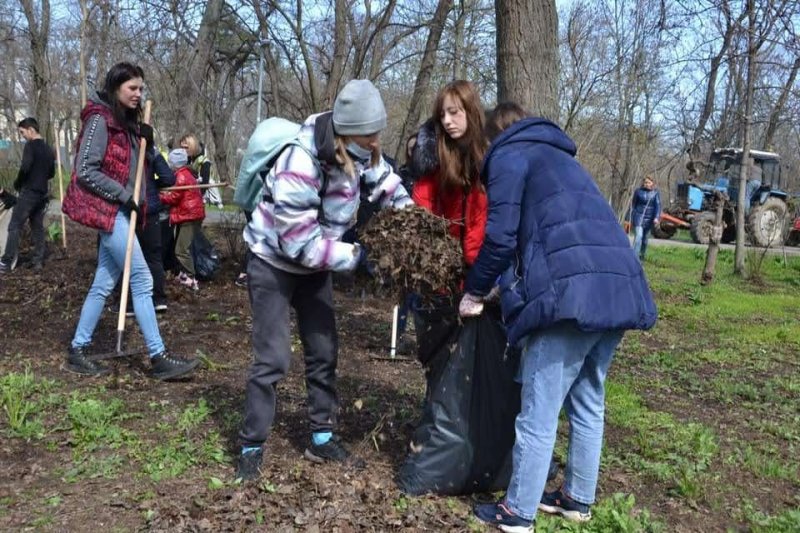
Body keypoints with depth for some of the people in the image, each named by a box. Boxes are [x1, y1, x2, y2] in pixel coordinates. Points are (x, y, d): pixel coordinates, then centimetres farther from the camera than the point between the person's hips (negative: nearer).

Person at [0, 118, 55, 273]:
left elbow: (25, 167, -20)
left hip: (29, 192, -8)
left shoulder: (31, 145, -10)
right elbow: (51, 173, 19)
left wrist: (17, 184, -5)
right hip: (42, 194, 8)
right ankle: (38, 261, 10)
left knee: (15, 226, -6)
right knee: (38, 227, 11)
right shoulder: (48, 149, 13)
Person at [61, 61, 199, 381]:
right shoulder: (100, 120, -11)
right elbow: (85, 171, -17)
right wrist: (123, 195, -17)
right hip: (107, 209, -9)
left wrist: (146, 144, 3)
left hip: (118, 210, 9)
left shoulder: (126, 122, 16)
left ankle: (77, 351, 18)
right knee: (142, 280, -10)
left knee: (104, 284, 10)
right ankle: (159, 358, -6)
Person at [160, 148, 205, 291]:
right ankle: (185, 274, 26)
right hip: (189, 214, 10)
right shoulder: (186, 174, 18)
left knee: (182, 250, -11)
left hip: (189, 216, -10)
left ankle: (191, 280, -12)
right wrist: (165, 193, 4)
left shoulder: (181, 176, -12)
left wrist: (160, 196, 2)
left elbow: (175, 197, -12)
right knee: (182, 247, 18)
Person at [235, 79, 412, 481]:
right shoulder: (300, 164, -34)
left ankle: (322, 438, 23)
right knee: (273, 357, -9)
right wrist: (357, 256, -30)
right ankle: (251, 448, 7)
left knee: (324, 353, 9)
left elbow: (385, 181, 8)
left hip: (314, 265, 7)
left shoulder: (357, 153, -12)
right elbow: (300, 242, -33)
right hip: (274, 263, -7)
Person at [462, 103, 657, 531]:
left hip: (572, 290, -8)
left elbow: (501, 236, -3)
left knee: (539, 413, 1)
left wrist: (474, 291, 11)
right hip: (619, 286, 9)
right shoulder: (559, 157, 32)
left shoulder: (509, 155, 8)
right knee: (588, 404, 19)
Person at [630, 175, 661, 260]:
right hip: (638, 216, -2)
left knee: (645, 238, 13)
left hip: (649, 218, 2)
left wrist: (656, 217, -17)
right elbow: (634, 204, 9)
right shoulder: (638, 191, 1)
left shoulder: (655, 193, 1)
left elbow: (658, 205, -4)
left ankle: (642, 256, 31)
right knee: (638, 236, -16)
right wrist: (632, 217, 9)